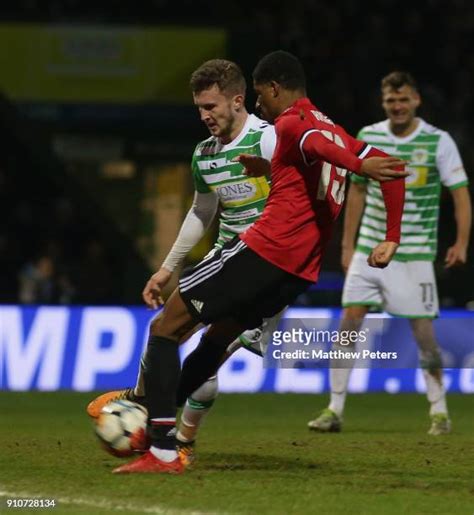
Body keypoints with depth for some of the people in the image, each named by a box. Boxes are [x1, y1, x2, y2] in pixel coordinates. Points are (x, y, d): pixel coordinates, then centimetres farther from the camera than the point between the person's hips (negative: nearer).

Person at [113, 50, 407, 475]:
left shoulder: (290, 122, -5)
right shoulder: (337, 132, 21)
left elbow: (317, 144, -26)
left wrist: (359, 167, -47)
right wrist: (392, 239, 15)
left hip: (262, 249, -9)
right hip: (300, 273, 9)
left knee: (165, 328, -2)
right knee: (218, 337, 28)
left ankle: (163, 451, -12)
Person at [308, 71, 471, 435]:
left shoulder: (438, 141, -6)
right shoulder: (369, 137, 5)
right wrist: (348, 245, 13)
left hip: (414, 253, -3)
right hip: (369, 250, 3)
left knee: (423, 330, -2)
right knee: (349, 320, -5)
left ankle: (439, 412, 12)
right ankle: (335, 411, 0)